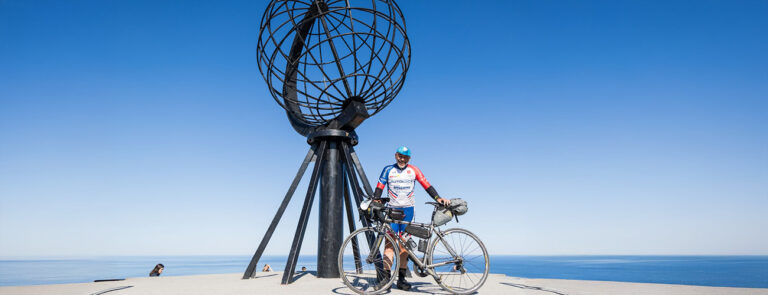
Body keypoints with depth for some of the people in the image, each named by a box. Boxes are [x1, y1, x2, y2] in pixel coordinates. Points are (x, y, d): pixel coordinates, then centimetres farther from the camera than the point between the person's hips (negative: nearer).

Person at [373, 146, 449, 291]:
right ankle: (386, 276, -10)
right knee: (390, 241, -9)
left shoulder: (413, 170, 7)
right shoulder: (388, 170, 6)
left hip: (408, 210, 1)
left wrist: (438, 198, -11)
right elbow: (379, 188, 2)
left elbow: (426, 185, 2)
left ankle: (401, 278, 7)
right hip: (392, 209, -1)